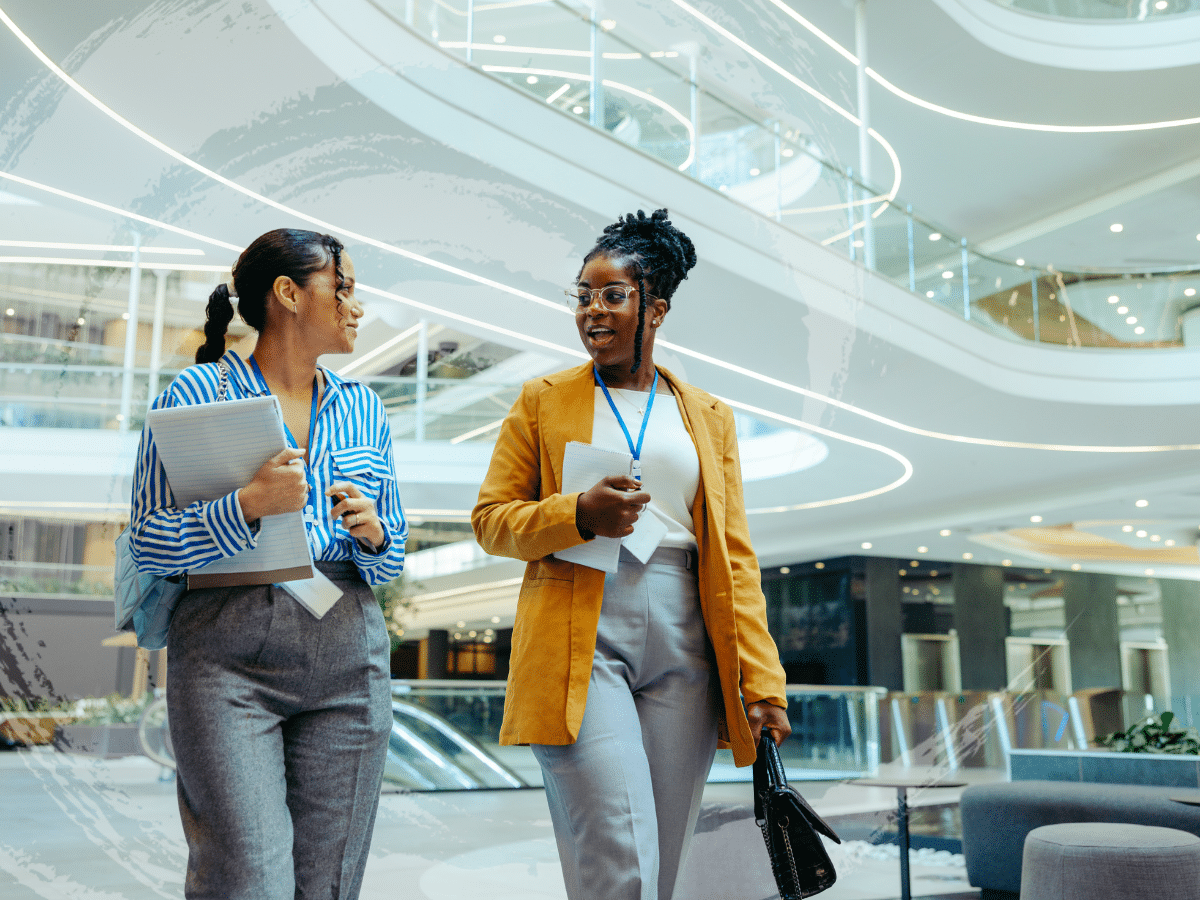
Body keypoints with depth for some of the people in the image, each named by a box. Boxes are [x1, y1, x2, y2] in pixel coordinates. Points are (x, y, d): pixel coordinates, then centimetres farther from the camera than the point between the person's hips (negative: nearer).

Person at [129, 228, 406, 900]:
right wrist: (250, 505, -18)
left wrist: (374, 535, -5)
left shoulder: (364, 408, 15)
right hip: (228, 650, -4)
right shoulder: (198, 392, 1)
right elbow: (149, 543, -5)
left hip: (349, 654, 4)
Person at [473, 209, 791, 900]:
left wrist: (761, 681, 1)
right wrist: (579, 516, -12)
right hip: (580, 642, -2)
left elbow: (735, 556, 10)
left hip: (684, 650, 3)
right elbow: (490, 517, 7)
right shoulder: (544, 401, 10)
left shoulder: (710, 417, 14)